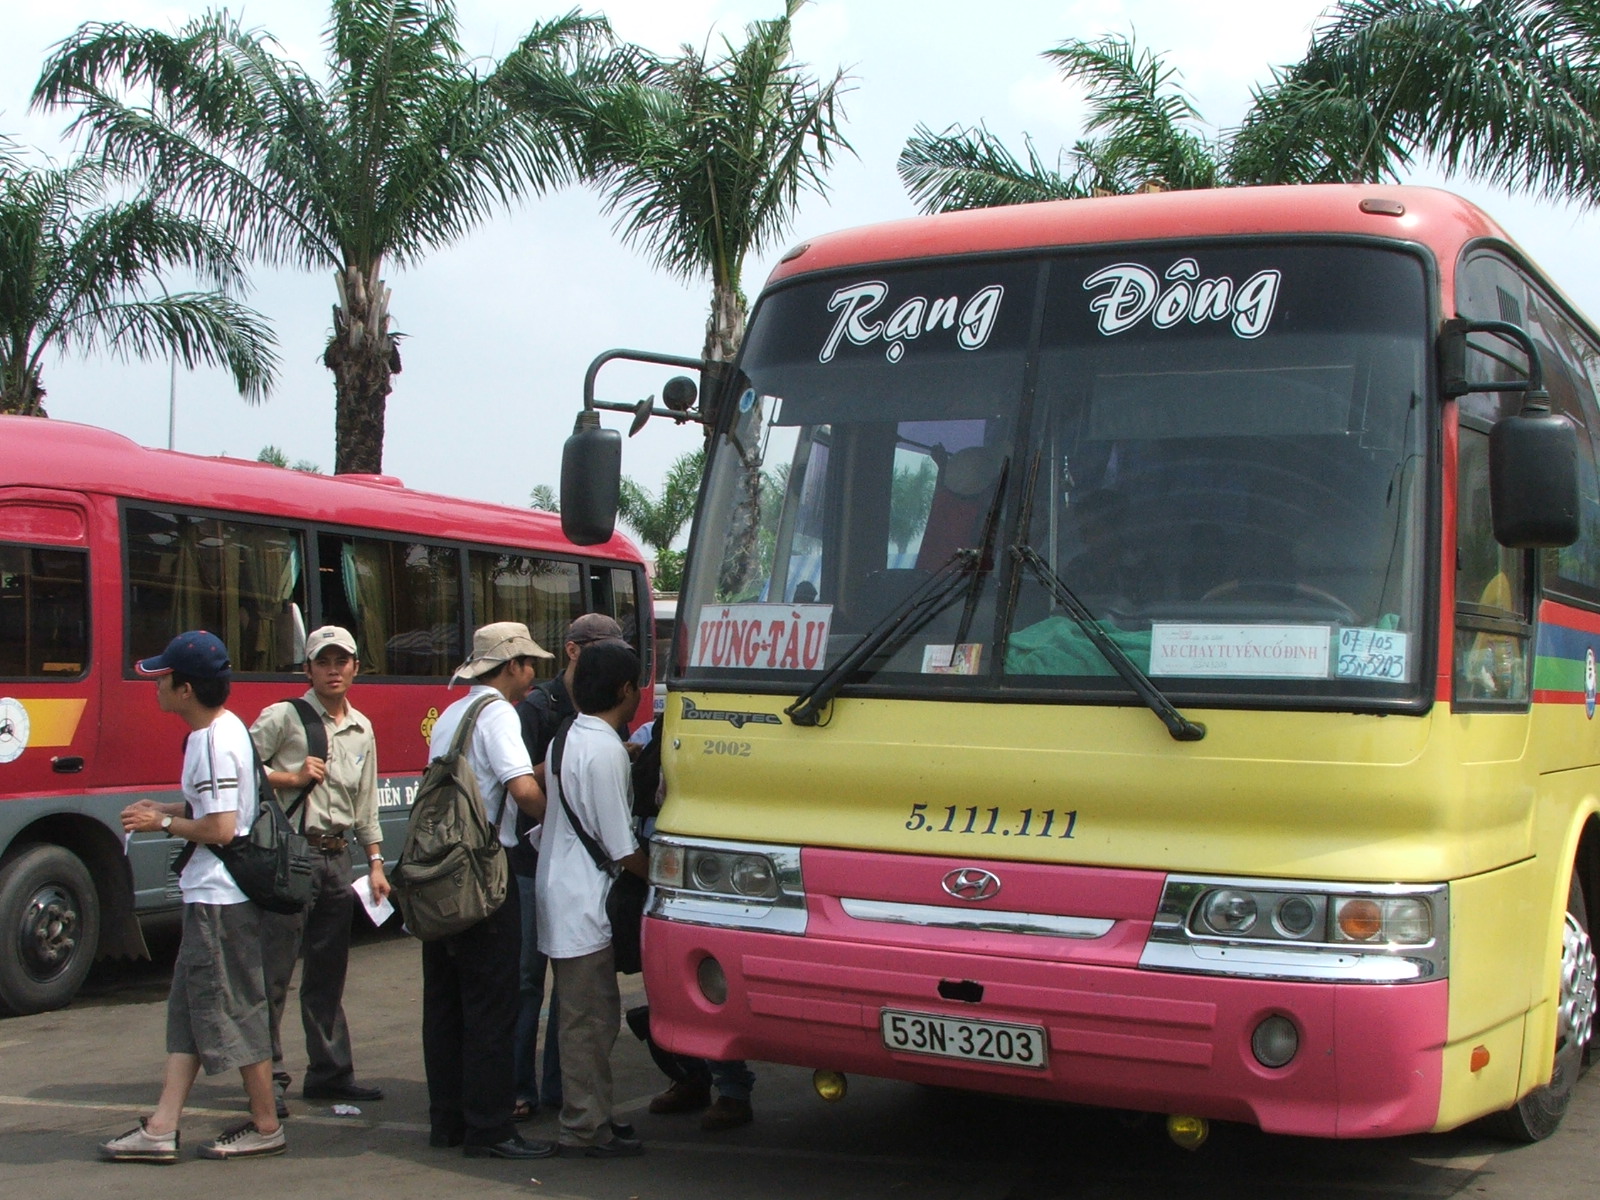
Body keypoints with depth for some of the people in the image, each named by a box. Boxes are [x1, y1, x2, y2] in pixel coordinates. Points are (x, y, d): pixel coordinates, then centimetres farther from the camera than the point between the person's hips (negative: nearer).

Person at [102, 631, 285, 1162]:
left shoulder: (213, 742, -20)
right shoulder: (225, 729, 11)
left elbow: (220, 828, -23)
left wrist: (162, 824, -9)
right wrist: (164, 809, 10)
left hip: (220, 898, -11)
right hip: (211, 895, 11)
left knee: (235, 1009, 0)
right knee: (188, 1009, 11)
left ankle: (265, 1126, 12)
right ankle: (161, 1128, 16)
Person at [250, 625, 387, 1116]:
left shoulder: (362, 730, 16)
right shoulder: (283, 717, -3)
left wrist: (375, 862, 16)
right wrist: (292, 778, -14)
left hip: (337, 858, 6)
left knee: (329, 972, 13)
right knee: (275, 970, -5)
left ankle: (330, 1071, 22)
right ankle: (268, 1077, 1)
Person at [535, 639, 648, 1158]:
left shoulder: (566, 738, 9)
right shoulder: (606, 751, -18)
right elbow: (623, 851, -17)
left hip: (559, 897, 9)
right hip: (585, 906, -9)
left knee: (589, 1016, 16)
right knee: (590, 1021, -2)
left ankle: (589, 1119, 23)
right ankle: (586, 1130, 5)